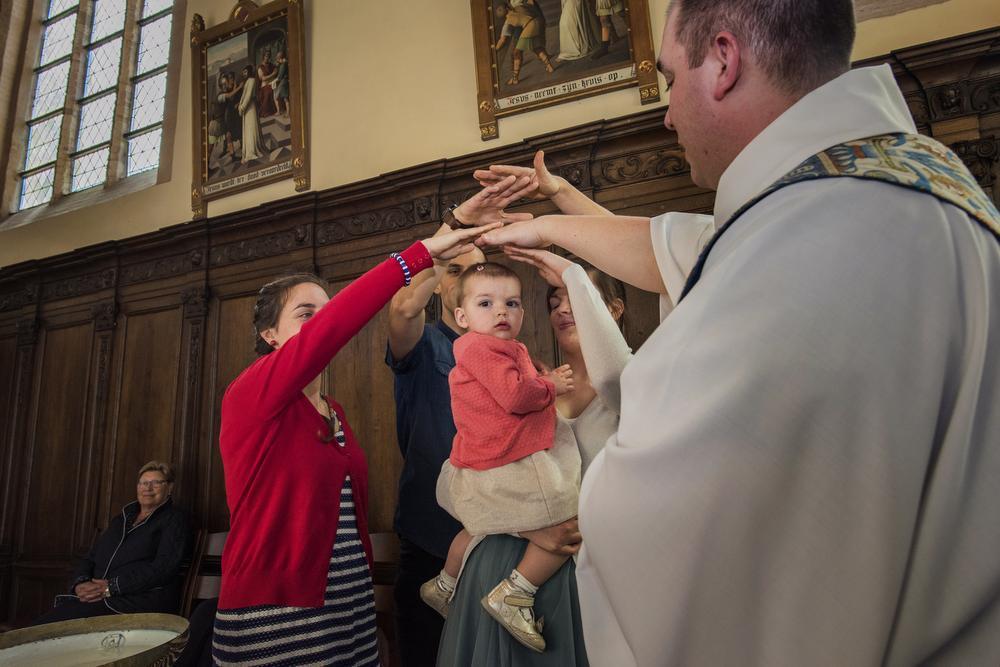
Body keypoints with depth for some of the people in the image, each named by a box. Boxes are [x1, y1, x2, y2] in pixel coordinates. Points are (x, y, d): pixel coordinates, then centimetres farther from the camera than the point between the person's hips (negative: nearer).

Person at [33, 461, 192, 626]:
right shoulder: (122, 518, 25)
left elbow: (163, 568, -10)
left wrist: (112, 587, -15)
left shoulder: (175, 519, 3)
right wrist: (81, 582, -4)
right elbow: (90, 557, 19)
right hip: (95, 598, 6)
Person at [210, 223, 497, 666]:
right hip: (274, 620, -6)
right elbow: (328, 330, -28)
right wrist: (421, 253, -28)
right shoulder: (248, 396, -12)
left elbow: (352, 513, 11)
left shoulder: (335, 413, 11)